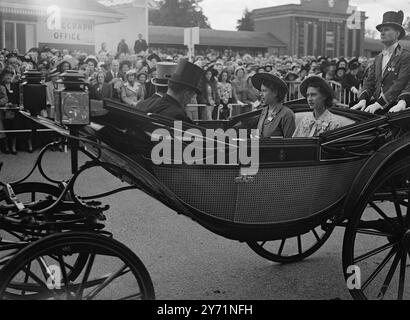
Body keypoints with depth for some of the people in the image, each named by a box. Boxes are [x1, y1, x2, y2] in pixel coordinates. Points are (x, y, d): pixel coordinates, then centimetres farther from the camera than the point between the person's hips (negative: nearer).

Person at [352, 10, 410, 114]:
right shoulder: (379, 58, 20)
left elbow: (399, 86, -15)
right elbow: (370, 82, 13)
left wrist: (378, 104, -25)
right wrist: (363, 99, -8)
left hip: (392, 107, -6)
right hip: (375, 102, 6)